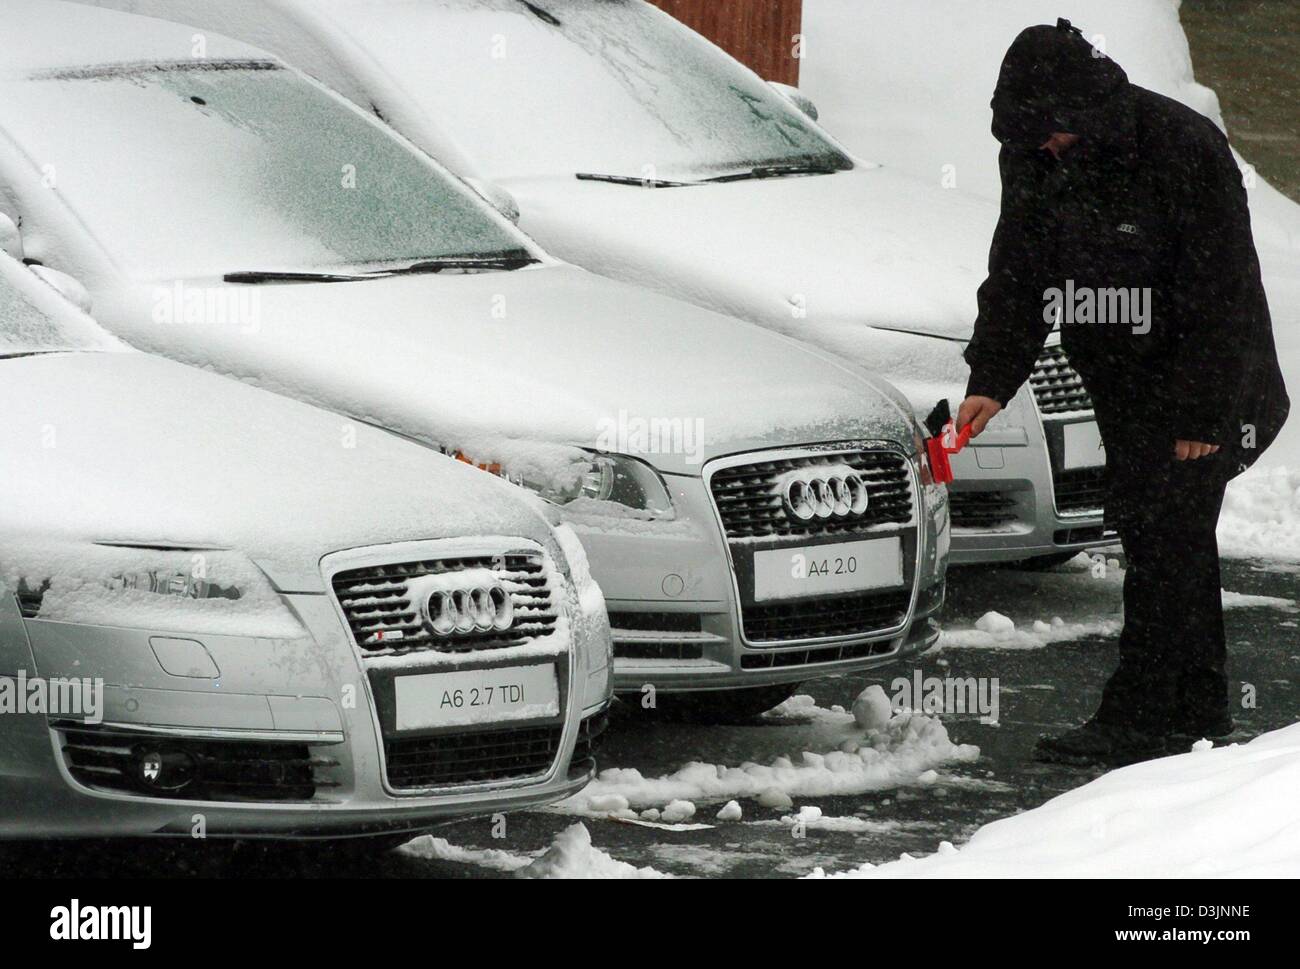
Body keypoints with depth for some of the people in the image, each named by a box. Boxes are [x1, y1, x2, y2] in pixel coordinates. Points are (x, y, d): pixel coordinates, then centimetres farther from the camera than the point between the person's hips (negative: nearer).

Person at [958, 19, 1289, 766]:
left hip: (1199, 389, -7)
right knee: (1145, 529, 10)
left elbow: (1221, 297, -19)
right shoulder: (1033, 159, -3)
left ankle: (1140, 717, -10)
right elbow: (1016, 281, 3)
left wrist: (1202, 414, -19)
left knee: (1166, 540, -11)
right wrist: (991, 382, -11)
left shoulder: (1186, 150, -22)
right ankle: (1199, 707, 19)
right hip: (1121, 385, 7)